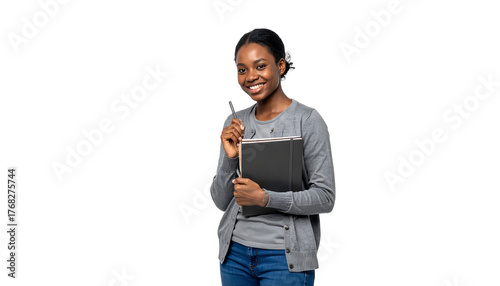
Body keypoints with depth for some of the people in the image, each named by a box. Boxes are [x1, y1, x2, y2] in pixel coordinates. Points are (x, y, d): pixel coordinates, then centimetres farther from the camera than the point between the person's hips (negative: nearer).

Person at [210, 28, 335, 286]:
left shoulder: (308, 121, -8)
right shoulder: (234, 124, 6)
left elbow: (325, 197, -12)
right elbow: (221, 201, 6)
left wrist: (264, 198, -21)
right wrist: (230, 158, -11)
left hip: (285, 258, -4)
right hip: (235, 252, 5)